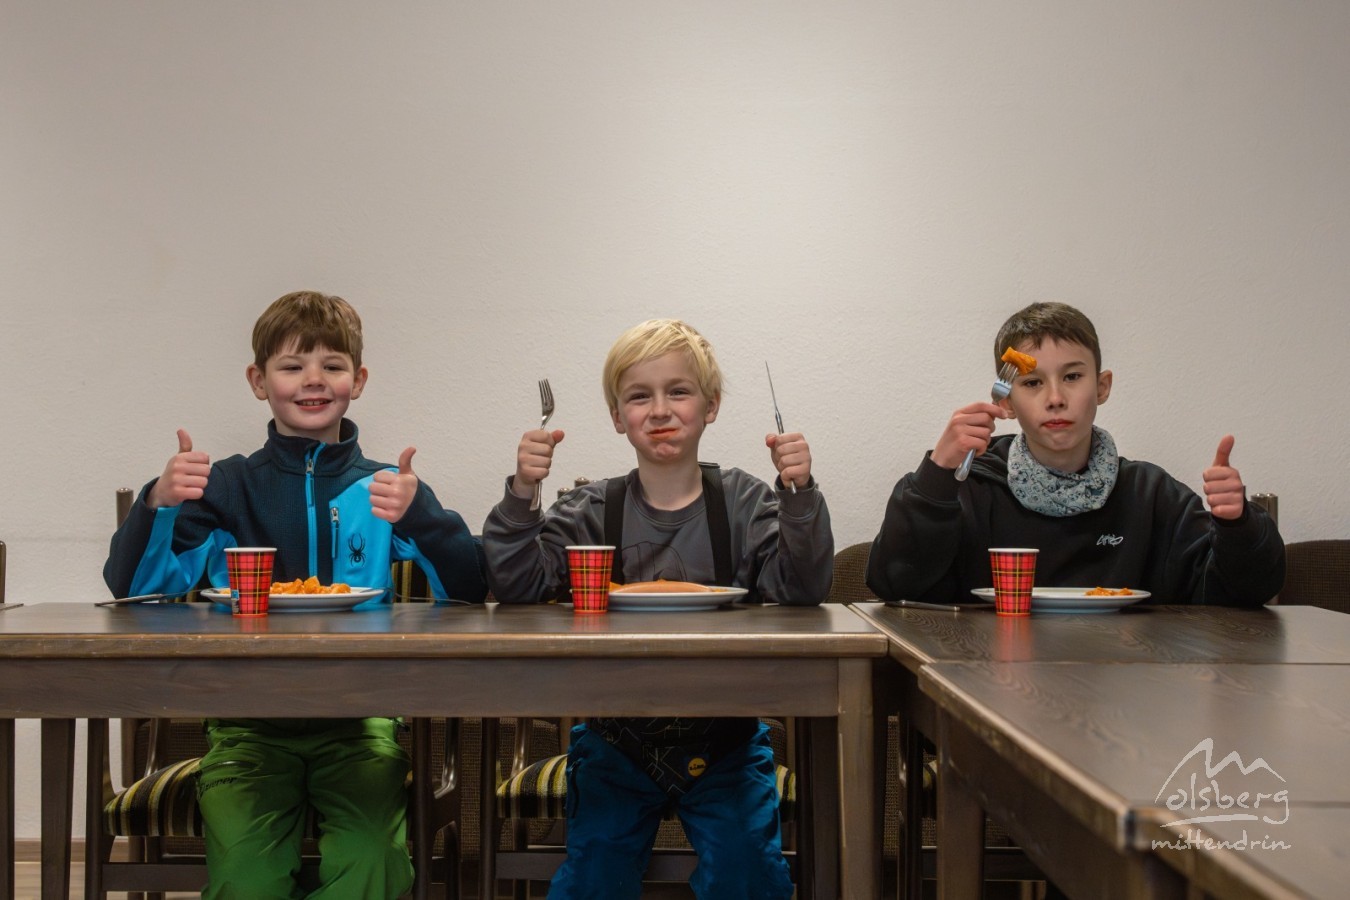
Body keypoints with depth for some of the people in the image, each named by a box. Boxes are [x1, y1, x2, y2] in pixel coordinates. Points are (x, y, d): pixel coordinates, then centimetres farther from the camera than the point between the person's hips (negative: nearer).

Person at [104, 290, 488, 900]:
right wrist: (159, 503, -17)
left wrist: (418, 515, -22)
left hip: (358, 719, 0)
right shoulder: (228, 486, 10)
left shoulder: (383, 488, 9)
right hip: (248, 727, 0)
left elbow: (470, 591, -4)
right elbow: (133, 589, 1)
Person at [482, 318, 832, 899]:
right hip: (617, 738, 1)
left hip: (724, 741, -1)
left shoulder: (745, 504, -3)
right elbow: (516, 585, -10)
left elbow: (799, 589, -14)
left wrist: (799, 496, -28)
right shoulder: (592, 513, -1)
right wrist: (522, 495, -24)